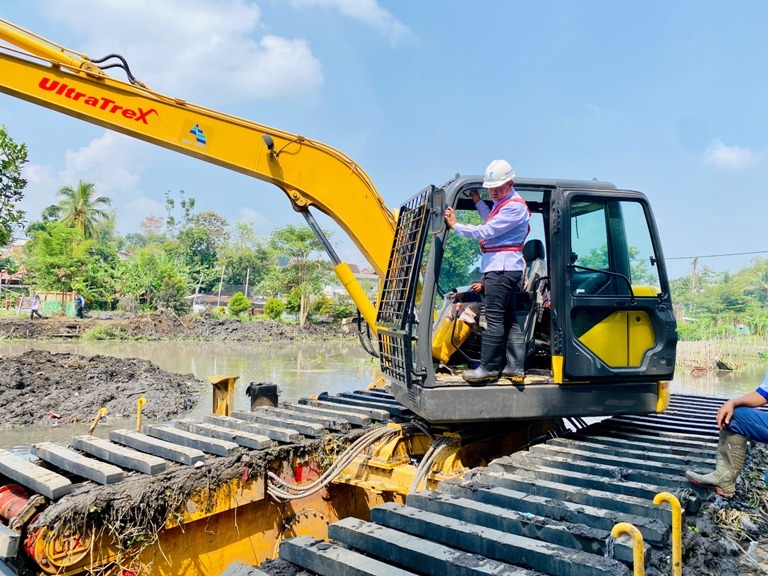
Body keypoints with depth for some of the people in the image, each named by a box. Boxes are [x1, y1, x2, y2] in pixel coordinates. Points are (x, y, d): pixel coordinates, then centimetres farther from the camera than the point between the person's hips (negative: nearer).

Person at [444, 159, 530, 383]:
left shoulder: (514, 207, -12)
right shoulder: (502, 203, 21)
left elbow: (487, 231, -16)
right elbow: (493, 223, 31)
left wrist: (456, 226, -9)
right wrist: (478, 202, 25)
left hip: (501, 268, -11)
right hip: (504, 267, 11)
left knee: (494, 319, -8)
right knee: (509, 319, 9)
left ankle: (488, 368, -4)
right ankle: (515, 367, 12)